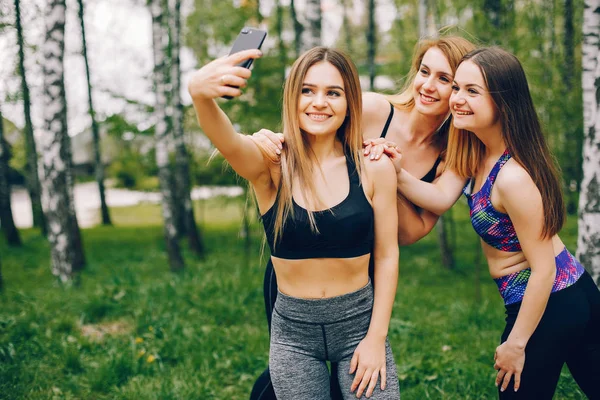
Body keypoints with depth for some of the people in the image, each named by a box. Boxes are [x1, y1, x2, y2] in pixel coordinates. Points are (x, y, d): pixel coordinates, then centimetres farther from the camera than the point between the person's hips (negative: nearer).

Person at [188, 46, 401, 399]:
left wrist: (376, 336, -4)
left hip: (359, 322, 0)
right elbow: (226, 140, -32)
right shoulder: (270, 164, -9)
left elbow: (386, 256, -1)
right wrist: (200, 94, -53)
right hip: (293, 330, 0)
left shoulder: (374, 168, -7)